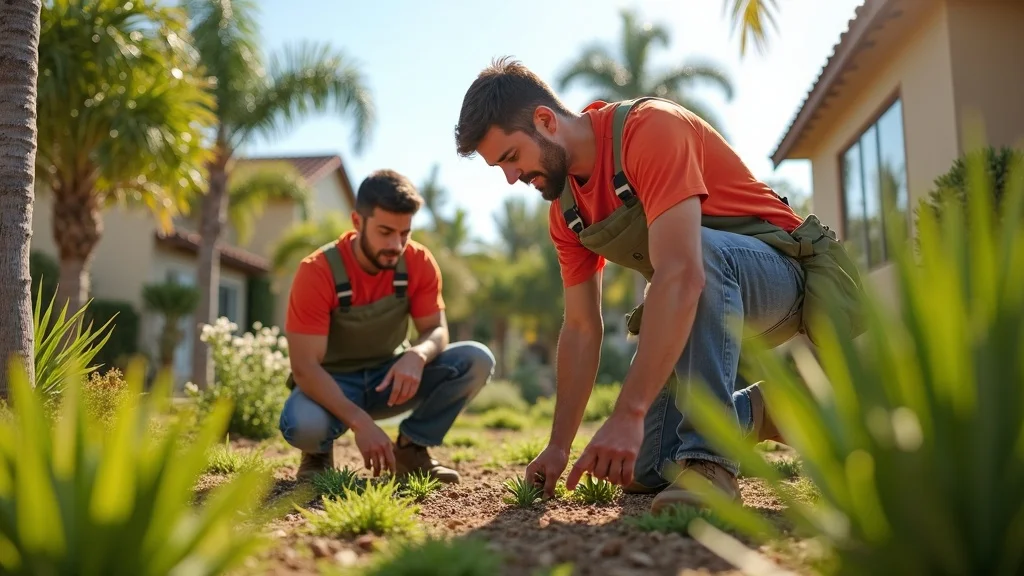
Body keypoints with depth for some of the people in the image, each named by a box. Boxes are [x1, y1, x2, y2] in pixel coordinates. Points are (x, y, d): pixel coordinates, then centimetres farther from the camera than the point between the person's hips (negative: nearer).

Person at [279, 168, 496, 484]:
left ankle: (411, 448, -2)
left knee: (477, 360, -20)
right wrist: (360, 421, -38)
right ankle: (318, 453, 1)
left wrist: (417, 356, -33)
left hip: (391, 377, 4)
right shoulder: (317, 272, -23)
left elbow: (436, 329, -7)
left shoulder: (419, 262, -12)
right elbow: (305, 366, -25)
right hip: (331, 383, -3)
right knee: (303, 424, -39)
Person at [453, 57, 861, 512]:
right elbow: (581, 328, 2)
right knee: (644, 472, 0)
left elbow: (681, 274, -38)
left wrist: (628, 415, -41)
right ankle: (756, 412, 21)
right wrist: (558, 447, -1)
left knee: (704, 250, -41)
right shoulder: (565, 210, 0)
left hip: (778, 275, -7)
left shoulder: (650, 129, -26)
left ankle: (708, 460, -32)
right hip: (704, 309, 7)